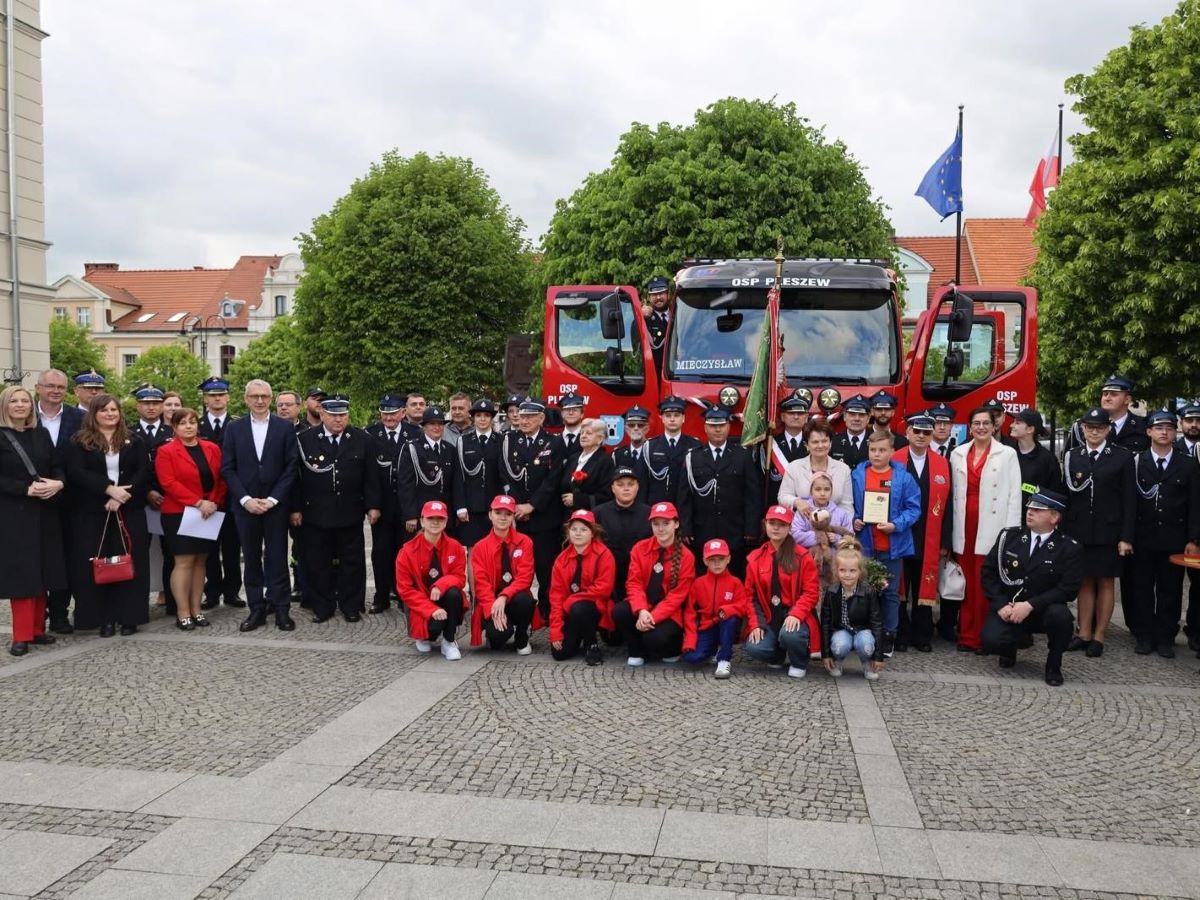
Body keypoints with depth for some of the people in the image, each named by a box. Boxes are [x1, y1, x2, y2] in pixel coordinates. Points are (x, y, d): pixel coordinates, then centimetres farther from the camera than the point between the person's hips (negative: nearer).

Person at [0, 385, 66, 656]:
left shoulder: (42, 435, 10)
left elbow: (58, 466, 9)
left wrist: (57, 483, -12)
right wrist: (27, 489, -20)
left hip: (44, 512, 5)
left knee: (42, 570, 6)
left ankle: (37, 628, 14)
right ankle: (22, 635, 1)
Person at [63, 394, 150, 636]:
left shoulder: (133, 440, 8)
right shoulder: (79, 441, 2)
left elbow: (144, 471, -2)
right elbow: (76, 472, -10)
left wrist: (122, 496, -15)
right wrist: (109, 489, -20)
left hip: (129, 510, 1)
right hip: (92, 512, -1)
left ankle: (129, 616, 7)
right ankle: (104, 618, 7)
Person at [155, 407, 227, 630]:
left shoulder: (212, 448, 10)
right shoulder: (166, 451, -4)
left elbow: (221, 478, 9)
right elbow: (168, 483, -13)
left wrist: (215, 503, -8)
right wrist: (198, 502, -19)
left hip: (209, 514, 5)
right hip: (179, 514, -4)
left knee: (200, 561, 8)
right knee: (184, 562, -5)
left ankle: (197, 610, 13)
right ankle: (183, 614, 0)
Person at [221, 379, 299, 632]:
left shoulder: (285, 427, 1)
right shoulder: (234, 428, 5)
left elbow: (291, 467, -2)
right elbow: (228, 469, 2)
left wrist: (273, 499, -10)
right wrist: (245, 499, -9)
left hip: (275, 504, -1)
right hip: (244, 505, 1)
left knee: (278, 558, 2)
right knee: (252, 559, 7)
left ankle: (281, 609, 9)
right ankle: (256, 609, 13)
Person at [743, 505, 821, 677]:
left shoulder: (802, 556, -5)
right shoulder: (755, 558, 5)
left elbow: (811, 592, -8)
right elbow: (750, 595, 6)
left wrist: (796, 614, -23)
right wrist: (755, 624, -6)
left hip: (793, 616, -2)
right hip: (768, 616, 3)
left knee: (790, 635, -36)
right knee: (754, 648, -24)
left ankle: (799, 664, 1)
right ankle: (777, 656, 14)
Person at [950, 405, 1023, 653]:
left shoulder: (1007, 454, 3)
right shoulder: (958, 454, 12)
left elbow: (1014, 495, -1)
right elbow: (953, 493, 10)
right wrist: (951, 530, 4)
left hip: (992, 528, -3)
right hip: (964, 528, 3)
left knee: (985, 586, -3)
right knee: (967, 585, 5)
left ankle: (983, 638, 6)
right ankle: (967, 637, 11)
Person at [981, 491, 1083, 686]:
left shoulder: (1070, 548, -7)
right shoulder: (1008, 536, 1)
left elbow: (1068, 589, -14)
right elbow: (988, 571, 0)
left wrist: (1030, 605, -24)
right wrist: (1001, 605, -14)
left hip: (1044, 610, -1)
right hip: (1008, 608, 1)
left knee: (1060, 614, -35)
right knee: (992, 641, -28)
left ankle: (1053, 665, -7)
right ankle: (1011, 646, 12)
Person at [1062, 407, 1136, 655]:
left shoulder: (1122, 457, -1)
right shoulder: (1072, 456, 4)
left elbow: (1129, 500, -2)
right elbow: (1066, 495, 4)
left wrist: (1126, 537, -6)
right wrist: (1065, 531, 0)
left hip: (1108, 531, -2)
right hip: (1079, 530, 2)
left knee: (1106, 582, 6)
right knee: (1085, 581, 8)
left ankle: (1099, 636, 14)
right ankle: (1084, 634, 15)